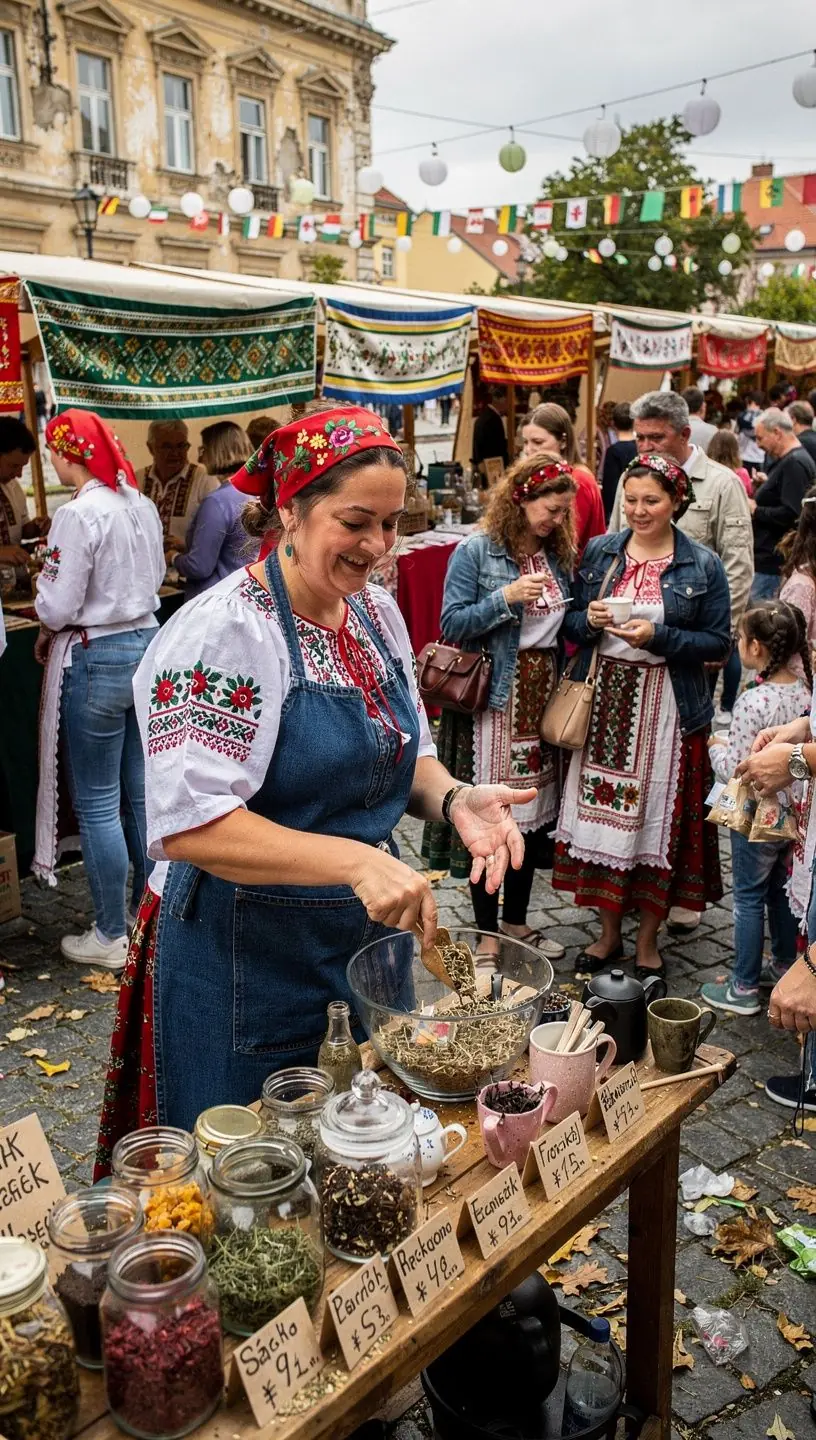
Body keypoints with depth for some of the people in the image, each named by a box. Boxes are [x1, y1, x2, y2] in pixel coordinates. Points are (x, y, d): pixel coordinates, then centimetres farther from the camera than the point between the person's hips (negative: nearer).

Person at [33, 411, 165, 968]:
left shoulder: (79, 514, -18)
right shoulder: (142, 505, 5)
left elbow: (59, 606, -17)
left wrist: (47, 631, 3)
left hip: (97, 661, -7)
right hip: (146, 645, 8)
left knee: (97, 804, 4)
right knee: (142, 792, 16)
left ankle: (111, 937, 14)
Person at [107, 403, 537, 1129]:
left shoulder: (379, 612, 3)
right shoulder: (222, 632, -20)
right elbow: (188, 825, -26)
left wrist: (454, 798, -9)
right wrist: (354, 861, -34)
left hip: (373, 934, 7)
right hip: (251, 964, -6)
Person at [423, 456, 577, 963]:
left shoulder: (558, 555, 11)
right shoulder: (475, 553, -7)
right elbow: (453, 624, -11)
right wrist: (507, 597, -20)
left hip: (544, 696, 6)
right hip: (494, 699, -6)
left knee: (534, 810, 11)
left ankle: (516, 921, 26)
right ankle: (487, 933, 13)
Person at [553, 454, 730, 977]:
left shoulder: (703, 566, -1)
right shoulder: (599, 552, 7)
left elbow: (718, 642, -4)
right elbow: (570, 624, 10)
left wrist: (658, 636, -17)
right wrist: (590, 620, -12)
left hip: (666, 710, -2)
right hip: (604, 701, 3)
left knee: (658, 819, 4)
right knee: (603, 814, 7)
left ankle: (648, 942, 21)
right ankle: (609, 932, 25)